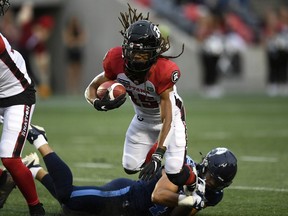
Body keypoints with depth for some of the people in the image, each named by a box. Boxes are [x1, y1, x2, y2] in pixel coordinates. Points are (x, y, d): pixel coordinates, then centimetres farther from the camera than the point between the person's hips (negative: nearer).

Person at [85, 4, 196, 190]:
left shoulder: (163, 71, -37)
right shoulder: (117, 60, -26)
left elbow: (167, 118, -32)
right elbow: (91, 89, -14)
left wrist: (158, 155, -39)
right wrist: (98, 103, -40)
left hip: (170, 117, -4)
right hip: (143, 118, 5)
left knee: (175, 174, -16)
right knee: (131, 167, 0)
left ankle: (195, 182, 19)